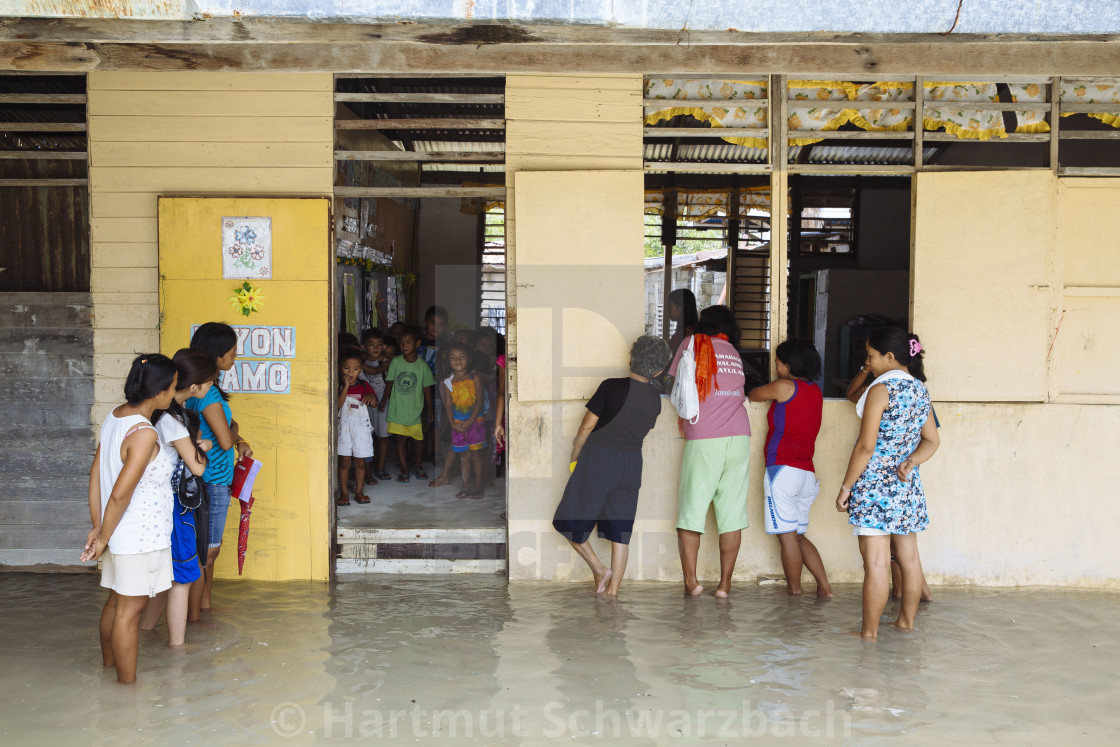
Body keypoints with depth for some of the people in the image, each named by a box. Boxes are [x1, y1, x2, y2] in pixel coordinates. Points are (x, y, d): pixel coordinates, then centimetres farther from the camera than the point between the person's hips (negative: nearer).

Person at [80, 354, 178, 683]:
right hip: (140, 536, -9)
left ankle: (109, 664, 39)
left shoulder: (115, 416, 3)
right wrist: (103, 538, -11)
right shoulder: (144, 434, -25)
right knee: (130, 609, 4)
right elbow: (120, 494, -24)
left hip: (122, 533, 9)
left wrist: (97, 528, 10)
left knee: (116, 601, 23)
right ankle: (127, 684, 16)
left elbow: (96, 473, 7)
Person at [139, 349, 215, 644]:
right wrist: (204, 448, 1)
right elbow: (197, 466, -19)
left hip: (172, 501, 9)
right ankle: (177, 646, 12)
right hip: (174, 506, -9)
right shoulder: (171, 418, -25)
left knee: (168, 573, 20)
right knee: (182, 577, 2)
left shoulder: (177, 409, 4)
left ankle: (146, 630, 33)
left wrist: (197, 444, -7)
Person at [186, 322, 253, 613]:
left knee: (210, 548, 19)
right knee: (206, 550, 1)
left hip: (213, 481, 10)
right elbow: (225, 441, -25)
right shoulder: (208, 394, -22)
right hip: (212, 482, -10)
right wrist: (235, 431, -4)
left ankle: (204, 606, 31)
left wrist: (239, 442, 5)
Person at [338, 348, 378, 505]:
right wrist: (345, 386, -19)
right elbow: (337, 406, -16)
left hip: (361, 427, 3)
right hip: (344, 427, -3)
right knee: (344, 462, -1)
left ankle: (359, 491, 18)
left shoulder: (364, 385, 6)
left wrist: (371, 397, -16)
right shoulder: (338, 385, -4)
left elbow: (374, 404, 7)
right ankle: (344, 493, 8)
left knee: (360, 462, 7)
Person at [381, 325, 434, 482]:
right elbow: (390, 382, 8)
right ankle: (405, 470, 14)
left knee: (417, 439, 9)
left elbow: (427, 388, 3)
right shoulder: (396, 362, -3)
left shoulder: (422, 365, -5)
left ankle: (419, 466, 31)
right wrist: (385, 399, 9)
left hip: (415, 410, -1)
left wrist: (429, 409, 6)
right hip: (397, 409, 1)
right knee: (400, 439, 3)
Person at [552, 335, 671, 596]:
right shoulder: (655, 398, 2)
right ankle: (612, 590, 11)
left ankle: (599, 569, 5)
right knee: (620, 530, 10)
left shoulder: (612, 387, -13)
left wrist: (574, 458, 5)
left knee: (569, 520, 11)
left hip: (598, 459, -5)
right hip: (632, 464, 5)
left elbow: (587, 426, -9)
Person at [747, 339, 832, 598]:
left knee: (787, 535, -3)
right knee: (798, 536, 15)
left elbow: (752, 395, 9)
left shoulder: (785, 387, -7)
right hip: (807, 473, 8)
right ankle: (824, 587, 11)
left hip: (783, 469, -8)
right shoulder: (816, 392, 14)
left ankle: (794, 591, 1)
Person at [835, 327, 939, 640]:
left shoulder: (881, 389, -14)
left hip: (876, 484, -8)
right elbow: (932, 440, 15)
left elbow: (866, 447, -16)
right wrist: (910, 462, -1)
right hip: (908, 486, 8)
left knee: (875, 562, -5)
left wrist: (845, 487, -10)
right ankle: (906, 621, 26)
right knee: (908, 556, 14)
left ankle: (869, 632, -1)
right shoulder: (919, 389, 10)